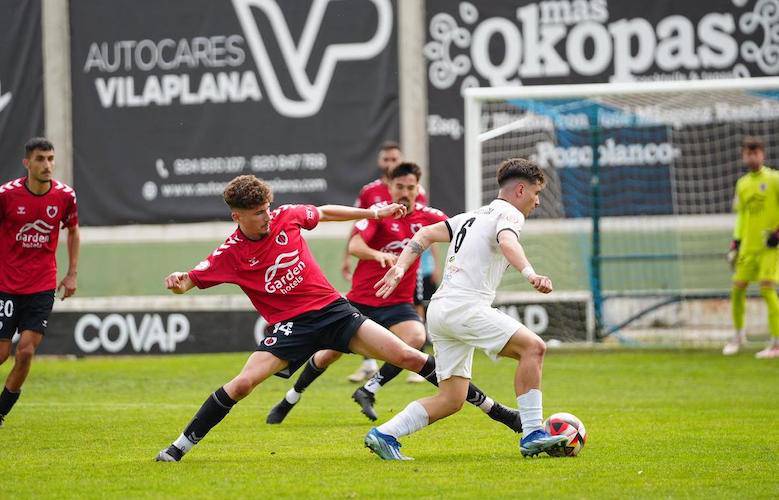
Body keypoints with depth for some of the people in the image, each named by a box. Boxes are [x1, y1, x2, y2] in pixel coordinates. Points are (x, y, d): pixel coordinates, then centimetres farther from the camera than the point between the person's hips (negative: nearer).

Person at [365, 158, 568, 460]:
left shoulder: (474, 217, 26)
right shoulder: (509, 213, -1)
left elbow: (426, 234, 23)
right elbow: (507, 242, -24)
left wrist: (400, 267, 15)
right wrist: (530, 274, -40)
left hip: (439, 309, 9)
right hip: (463, 306, -9)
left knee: (452, 400, 8)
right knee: (533, 347, -13)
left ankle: (384, 434, 4)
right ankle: (532, 435, -19)